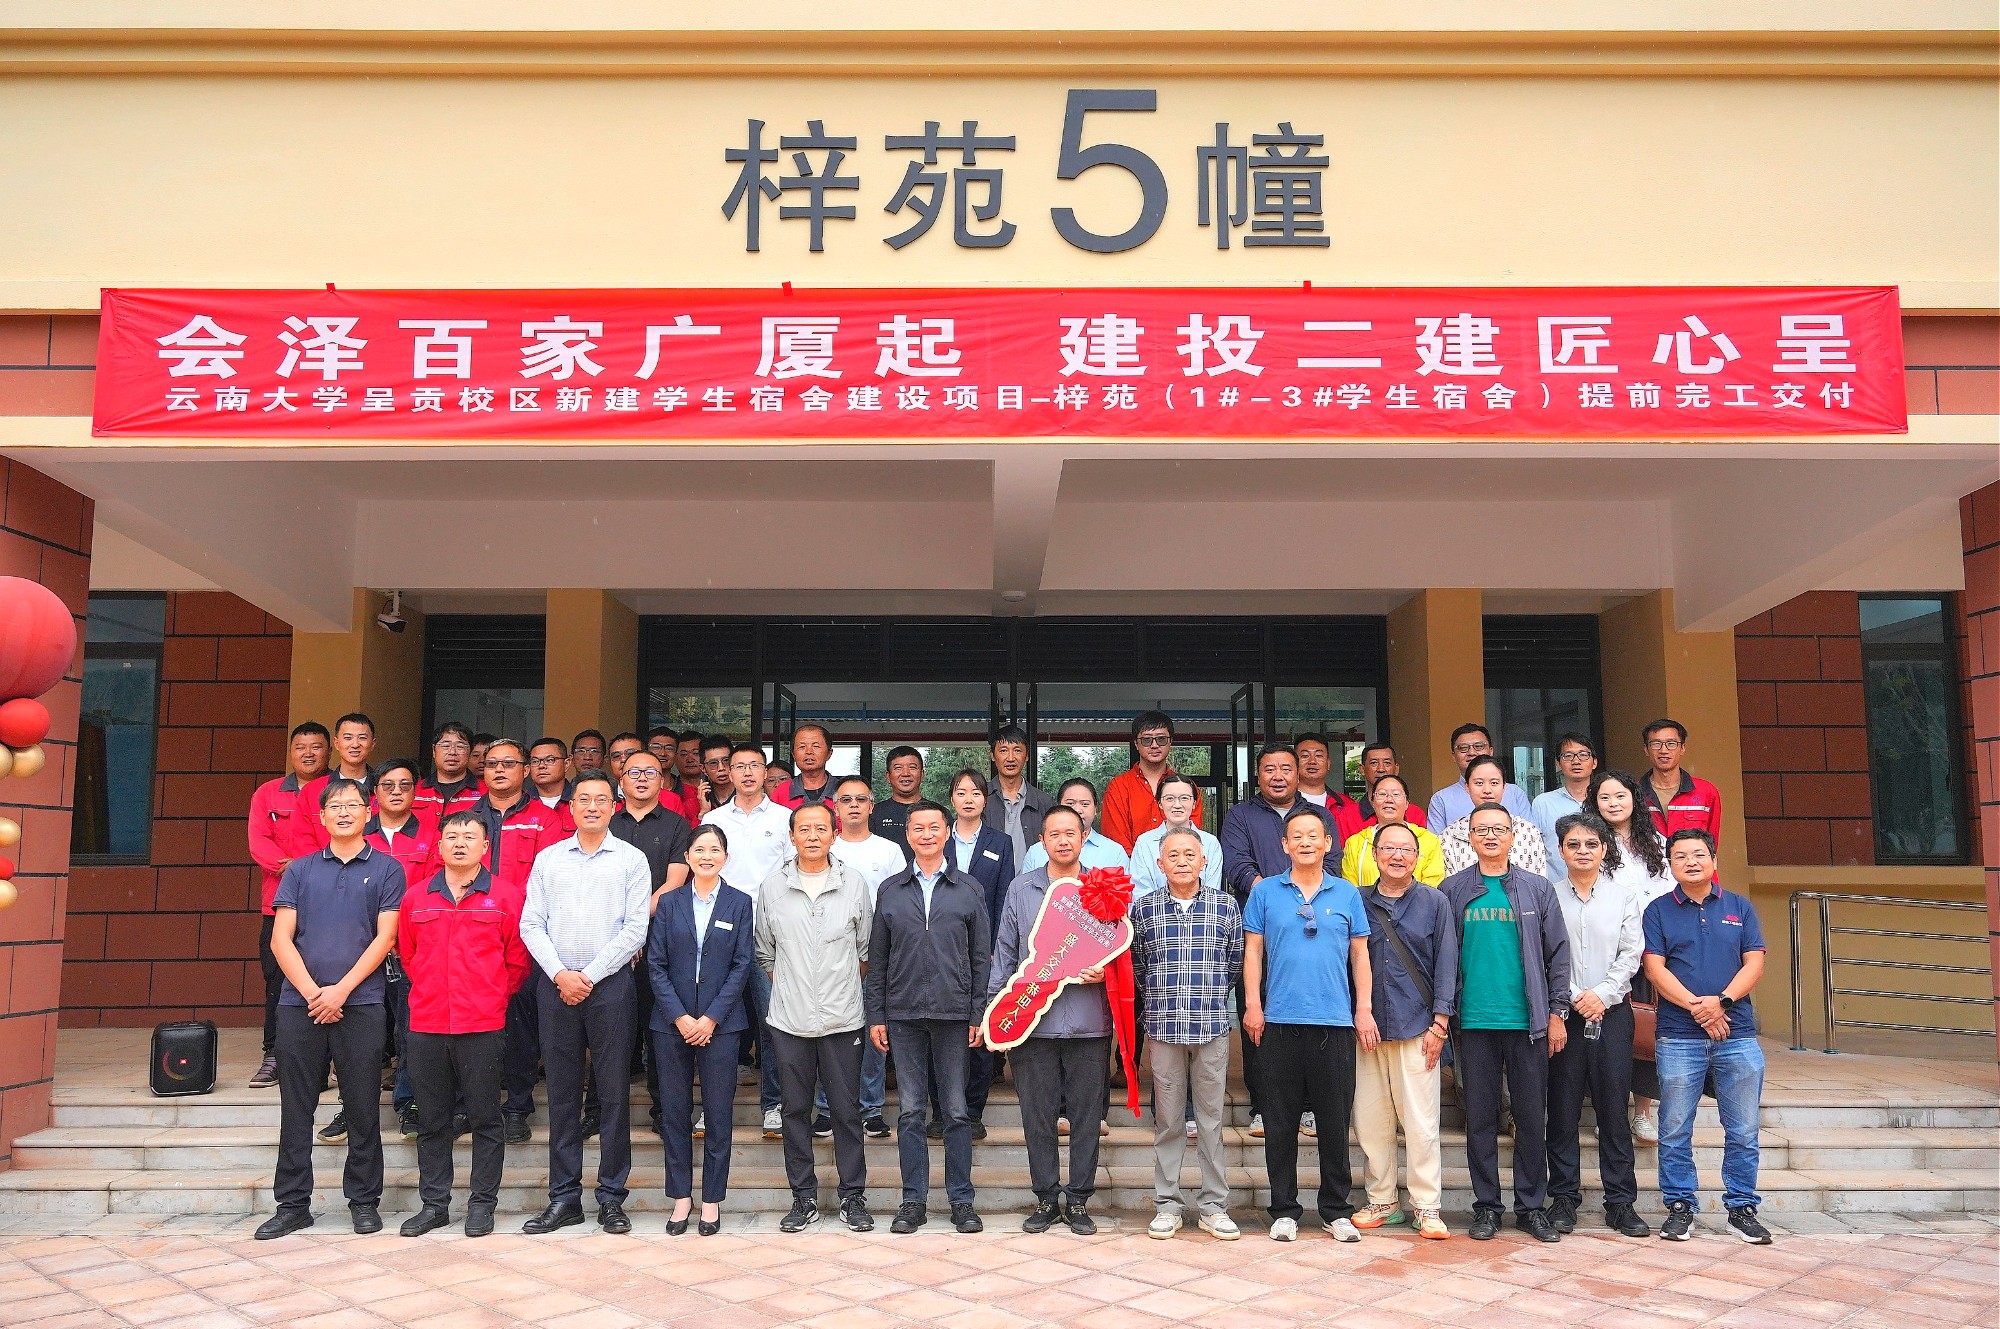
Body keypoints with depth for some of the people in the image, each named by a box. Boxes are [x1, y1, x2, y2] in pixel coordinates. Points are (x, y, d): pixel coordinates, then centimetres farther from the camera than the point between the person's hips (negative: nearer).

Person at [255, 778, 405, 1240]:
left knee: (363, 1109, 3)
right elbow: (281, 939, 5)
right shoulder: (300, 869, 11)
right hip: (300, 1004, 2)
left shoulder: (386, 869, 5)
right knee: (295, 1109, 6)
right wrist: (312, 992, -8)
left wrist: (341, 990, -11)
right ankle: (292, 1204, 16)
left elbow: (384, 937, -3)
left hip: (360, 1005, -2)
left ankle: (364, 1201, 14)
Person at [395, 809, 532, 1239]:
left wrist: (493, 997, 7)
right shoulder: (415, 897, 9)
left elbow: (518, 960, 5)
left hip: (483, 1026, -3)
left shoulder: (506, 896, 0)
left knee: (485, 1119, 4)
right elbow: (408, 956, 19)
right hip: (425, 1026, 3)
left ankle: (482, 1204, 14)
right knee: (432, 1120, 11)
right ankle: (433, 1204, 21)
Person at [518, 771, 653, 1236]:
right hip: (555, 984, 2)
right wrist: (560, 974, -8)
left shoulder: (631, 860, 3)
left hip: (609, 984, -2)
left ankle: (611, 1197, 9)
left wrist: (590, 976, -9)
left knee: (614, 1091, 1)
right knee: (562, 1093, 6)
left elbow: (635, 930, -4)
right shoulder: (548, 859, 10)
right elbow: (531, 924, 5)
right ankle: (564, 1197, 14)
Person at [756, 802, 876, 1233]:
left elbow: (865, 948, 10)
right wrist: (789, 988, 10)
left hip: (842, 1018, -1)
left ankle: (853, 1197, 15)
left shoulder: (854, 883, 0)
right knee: (794, 1109, 8)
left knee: (847, 1109, 4)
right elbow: (765, 951, 11)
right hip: (788, 1019, 1)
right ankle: (804, 1198, 18)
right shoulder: (773, 885, 2)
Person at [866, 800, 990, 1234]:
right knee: (910, 1110, 5)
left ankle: (962, 1199, 13)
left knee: (956, 1110, 4)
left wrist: (978, 1015, -2)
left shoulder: (970, 889, 5)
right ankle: (914, 1199, 14)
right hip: (903, 1014, 1)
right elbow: (877, 958, 9)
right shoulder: (890, 891, 8)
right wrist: (876, 1015, 3)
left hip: (954, 1014, -1)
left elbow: (981, 956, 4)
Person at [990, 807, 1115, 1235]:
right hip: (1032, 1020, 1)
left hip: (1089, 1022, 0)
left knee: (1087, 1115, 4)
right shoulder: (1021, 889, 7)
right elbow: (1004, 952, 10)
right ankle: (1046, 1198, 19)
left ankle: (1079, 1199, 17)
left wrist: (1105, 972, -10)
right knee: (1037, 1115, 5)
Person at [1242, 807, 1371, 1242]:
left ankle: (1336, 1210, 17)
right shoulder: (1265, 892, 5)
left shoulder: (1346, 893, 8)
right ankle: (1284, 1210, 15)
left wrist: (1364, 1008, 2)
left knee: (1334, 1120, 6)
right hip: (1280, 1023, 0)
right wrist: (1252, 1005, -2)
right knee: (1281, 1121, 5)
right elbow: (1253, 950, 6)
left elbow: (1359, 954, 10)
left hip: (1335, 1022, 1)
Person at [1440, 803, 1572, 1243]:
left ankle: (1532, 1206, 17)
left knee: (1532, 1117, 6)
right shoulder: (1452, 890, 6)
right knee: (1480, 1117, 6)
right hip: (1475, 1022, 0)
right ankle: (1486, 1206, 16)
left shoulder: (1537, 888, 6)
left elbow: (1558, 953, 6)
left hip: (1528, 1022, 0)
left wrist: (1557, 1012, 1)